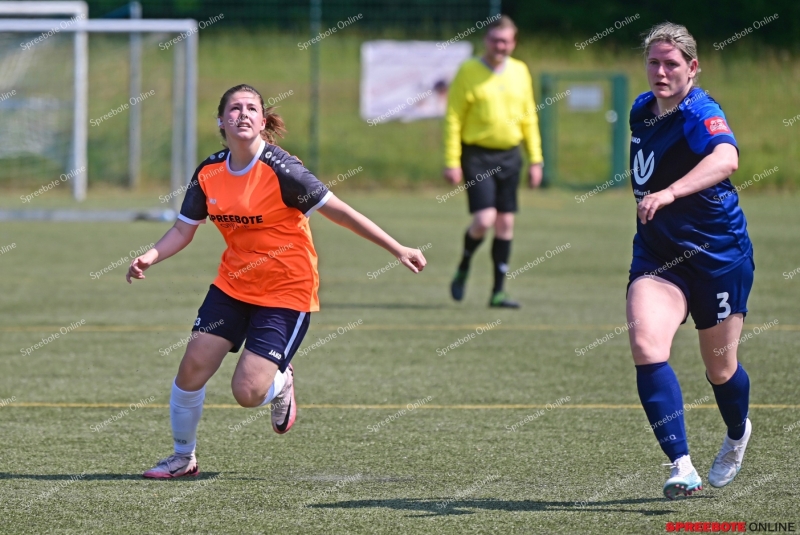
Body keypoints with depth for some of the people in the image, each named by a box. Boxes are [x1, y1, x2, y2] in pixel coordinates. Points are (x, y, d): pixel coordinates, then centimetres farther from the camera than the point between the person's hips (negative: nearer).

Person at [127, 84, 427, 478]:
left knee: (247, 393, -13)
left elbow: (339, 211, -16)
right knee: (193, 367, -4)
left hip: (286, 294, -5)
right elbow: (184, 229, 7)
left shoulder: (280, 169, -19)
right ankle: (183, 457, 17)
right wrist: (150, 257, -12)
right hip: (233, 285, 5)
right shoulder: (209, 173, -3)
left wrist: (397, 250, -17)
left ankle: (280, 382, 24)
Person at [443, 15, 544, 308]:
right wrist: (451, 162, -11)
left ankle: (498, 291, 10)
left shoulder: (519, 72, 8)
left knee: (505, 223, 4)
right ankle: (463, 269, 11)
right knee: (484, 219, -16)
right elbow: (453, 118, -5)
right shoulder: (469, 71, -5)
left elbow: (529, 118, 14)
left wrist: (535, 160, 9)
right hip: (477, 155, -4)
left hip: (509, 156, 4)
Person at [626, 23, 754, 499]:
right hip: (657, 257, 5)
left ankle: (737, 435, 47)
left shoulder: (701, 114, -21)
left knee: (720, 368, 11)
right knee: (646, 346, -22)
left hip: (719, 256, -5)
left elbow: (726, 159, -44)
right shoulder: (642, 110, 3)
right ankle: (682, 466, -24)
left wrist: (669, 193, -57)